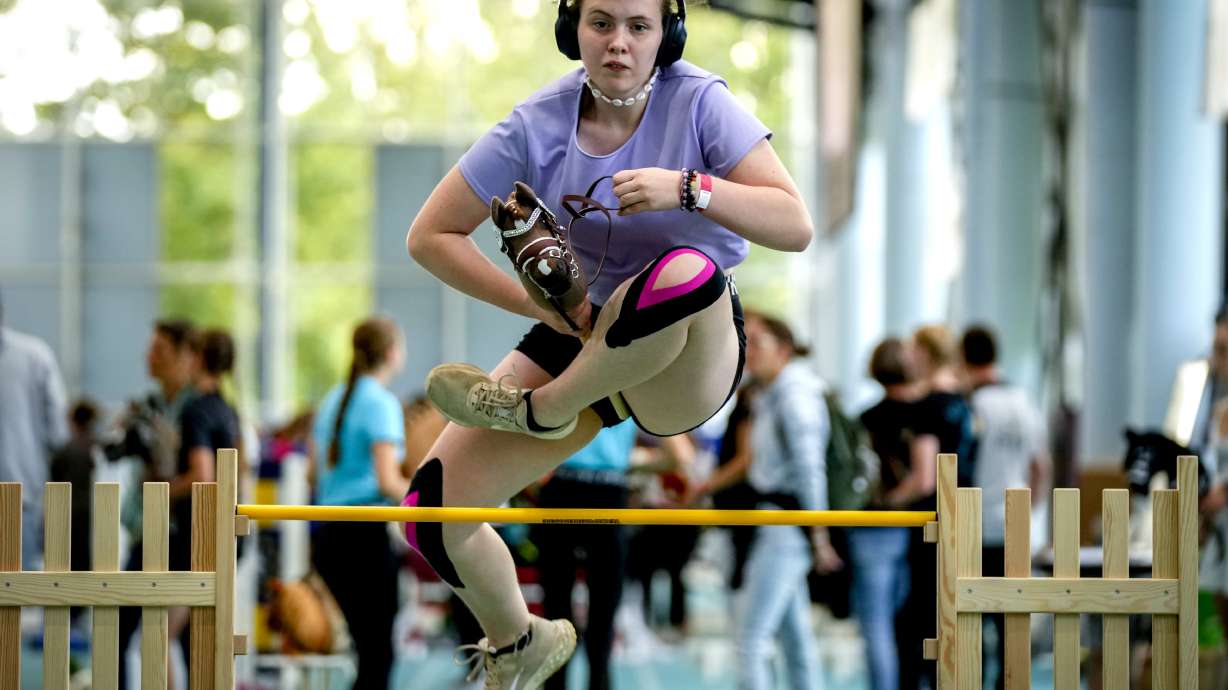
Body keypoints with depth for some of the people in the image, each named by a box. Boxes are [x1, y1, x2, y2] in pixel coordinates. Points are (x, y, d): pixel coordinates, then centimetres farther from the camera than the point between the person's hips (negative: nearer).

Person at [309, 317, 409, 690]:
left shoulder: (334, 399, 13)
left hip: (328, 532, 8)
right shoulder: (381, 403, -11)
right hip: (366, 534, -8)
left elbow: (315, 473, 20)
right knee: (378, 657, -4)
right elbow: (388, 482, -19)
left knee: (370, 650, 16)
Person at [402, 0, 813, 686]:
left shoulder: (699, 102, -13)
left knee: (689, 271, -41)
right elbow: (430, 235, -2)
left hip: (696, 354, -4)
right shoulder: (537, 125, -7)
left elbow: (796, 226, -19)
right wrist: (530, 301, -13)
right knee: (433, 513, -8)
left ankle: (541, 409, -16)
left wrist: (687, 187, -33)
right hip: (579, 339, 4)